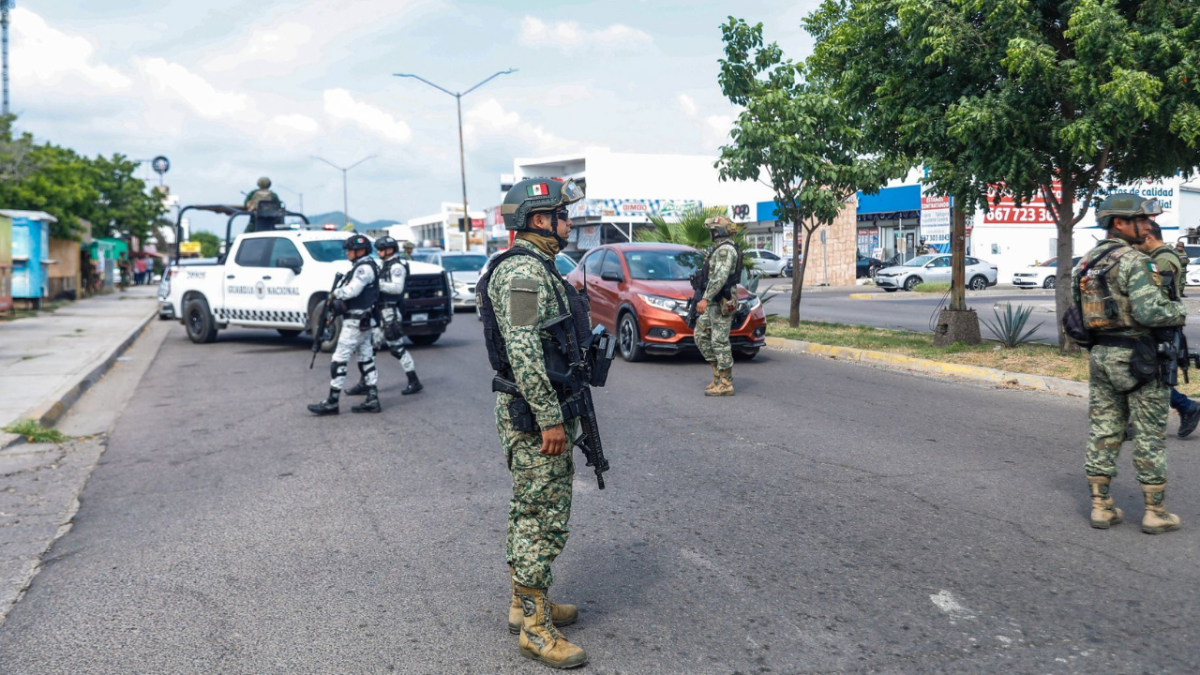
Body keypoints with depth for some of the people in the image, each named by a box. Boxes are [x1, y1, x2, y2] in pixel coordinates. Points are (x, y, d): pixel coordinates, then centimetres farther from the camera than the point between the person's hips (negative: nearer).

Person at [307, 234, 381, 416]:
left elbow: (352, 290, -26)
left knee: (339, 360, -8)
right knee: (366, 359, 9)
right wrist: (338, 295, 1)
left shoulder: (364, 268, -15)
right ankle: (372, 400, 11)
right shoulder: (364, 267, 17)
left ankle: (332, 402, -5)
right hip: (362, 321, 11)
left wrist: (335, 293, -10)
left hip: (355, 322, -11)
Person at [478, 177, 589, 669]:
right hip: (533, 415, -11)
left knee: (531, 512, 17)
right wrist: (550, 418, -24)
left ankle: (525, 603, 30)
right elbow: (523, 351, -26)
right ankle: (534, 628, 5)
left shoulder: (536, 268, 16)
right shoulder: (523, 271, -18)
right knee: (544, 519, -4)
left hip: (536, 412, 11)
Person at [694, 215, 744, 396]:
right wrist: (707, 299, 28)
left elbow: (720, 277, -26)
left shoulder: (725, 249, -15)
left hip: (721, 303, -11)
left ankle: (725, 384, -3)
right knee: (701, 335, 12)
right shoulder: (721, 248, 18)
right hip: (714, 302, 11)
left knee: (720, 342, -7)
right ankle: (718, 373, 15)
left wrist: (705, 298, -30)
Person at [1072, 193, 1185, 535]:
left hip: (1099, 354, 7)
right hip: (1135, 356, -7)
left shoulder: (1086, 262, 10)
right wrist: (1179, 311, -6)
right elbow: (1149, 311, -23)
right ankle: (1155, 512, 10)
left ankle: (1101, 507, 15)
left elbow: (1076, 311, 14)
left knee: (1103, 431, 10)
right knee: (1150, 435, 3)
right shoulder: (1133, 261, -16)